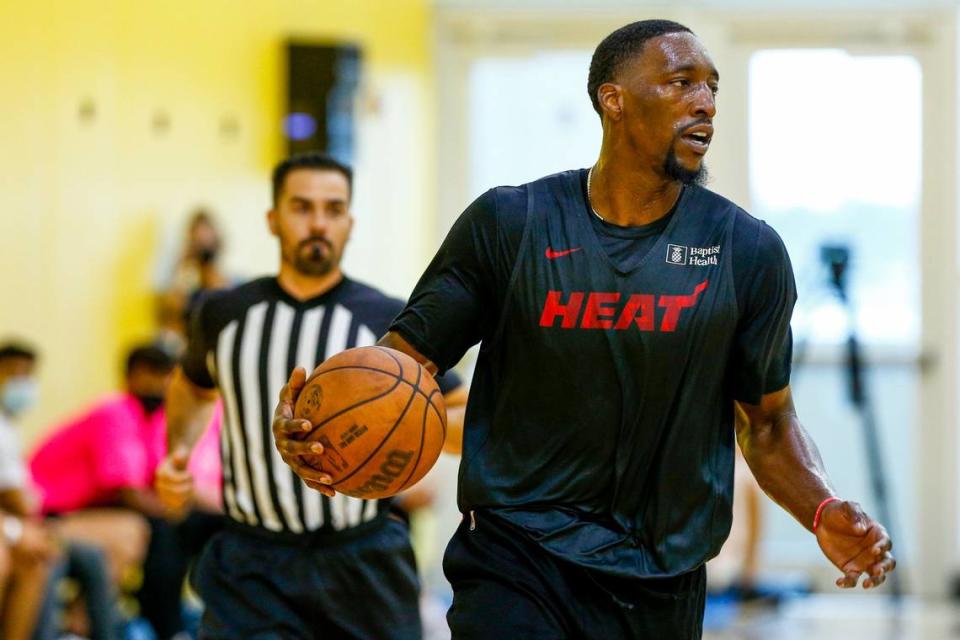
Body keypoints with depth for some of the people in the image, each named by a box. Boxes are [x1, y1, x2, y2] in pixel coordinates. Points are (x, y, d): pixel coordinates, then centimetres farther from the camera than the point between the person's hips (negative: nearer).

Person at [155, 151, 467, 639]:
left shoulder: (391, 322, -1)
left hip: (363, 563, 0)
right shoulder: (223, 315, 6)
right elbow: (193, 386, 28)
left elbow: (467, 422, 4)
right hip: (252, 569, 0)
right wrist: (177, 453, 11)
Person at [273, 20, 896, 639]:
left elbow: (769, 420, 11)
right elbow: (405, 357, 1)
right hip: (517, 555, -2)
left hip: (660, 583, 2)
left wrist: (824, 512, -8)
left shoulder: (749, 252, 2)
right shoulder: (509, 223, -2)